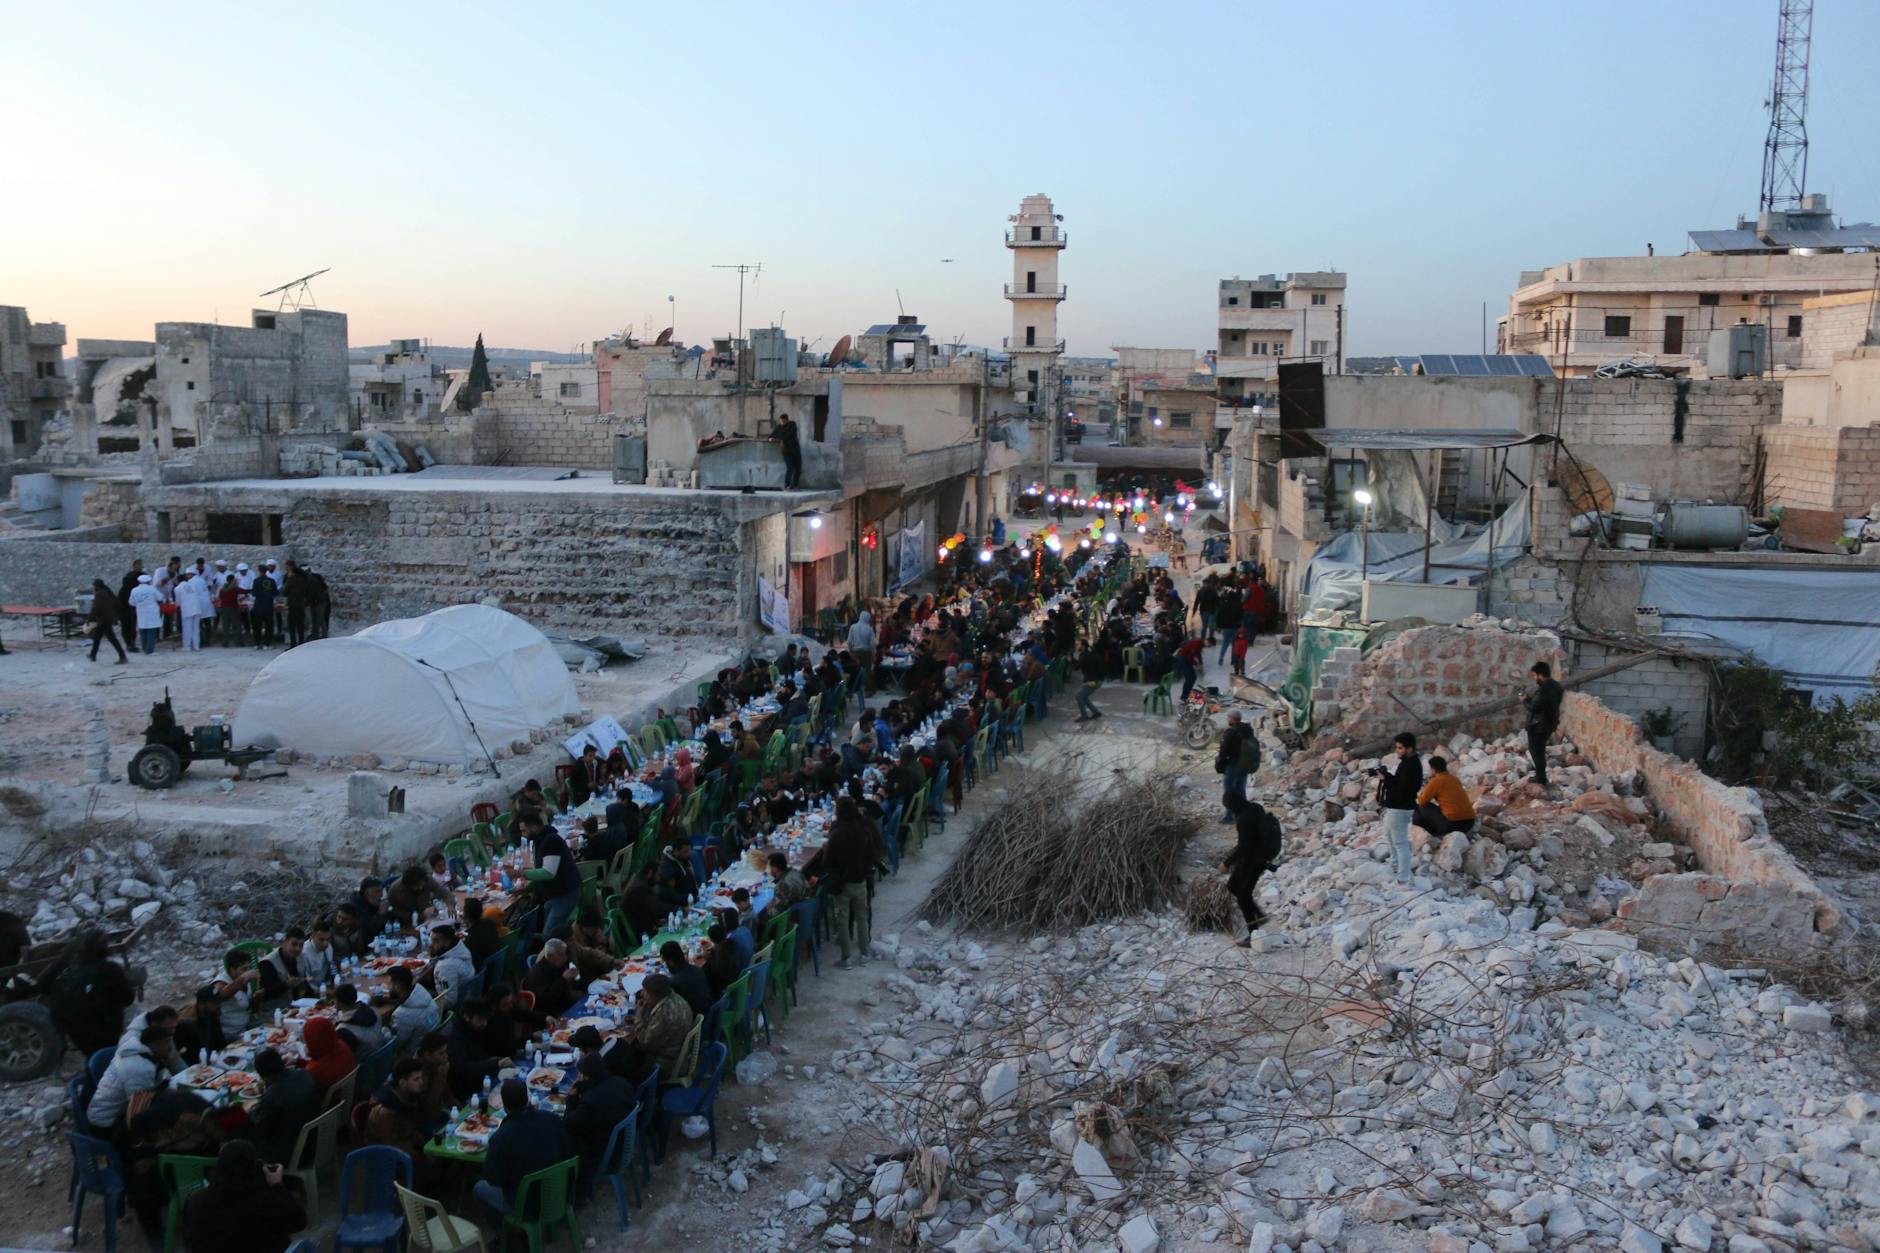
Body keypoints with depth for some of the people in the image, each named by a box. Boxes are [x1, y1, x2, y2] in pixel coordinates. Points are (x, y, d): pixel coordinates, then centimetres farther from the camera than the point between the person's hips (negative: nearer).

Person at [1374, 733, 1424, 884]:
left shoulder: (1410, 767, -25)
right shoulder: (1411, 762, 7)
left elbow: (1402, 790, -28)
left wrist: (1386, 779, -21)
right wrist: (1387, 775, -3)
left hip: (1400, 809, -11)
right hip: (1395, 807, 11)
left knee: (1400, 842, -6)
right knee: (1389, 834, 29)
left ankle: (1403, 879, -2)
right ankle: (1395, 864, 46)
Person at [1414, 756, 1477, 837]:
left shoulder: (1435, 781, -6)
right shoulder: (1455, 779, 16)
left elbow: (1422, 802, 2)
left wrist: (1422, 793, 22)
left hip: (1452, 824, -7)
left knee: (1421, 808, 9)